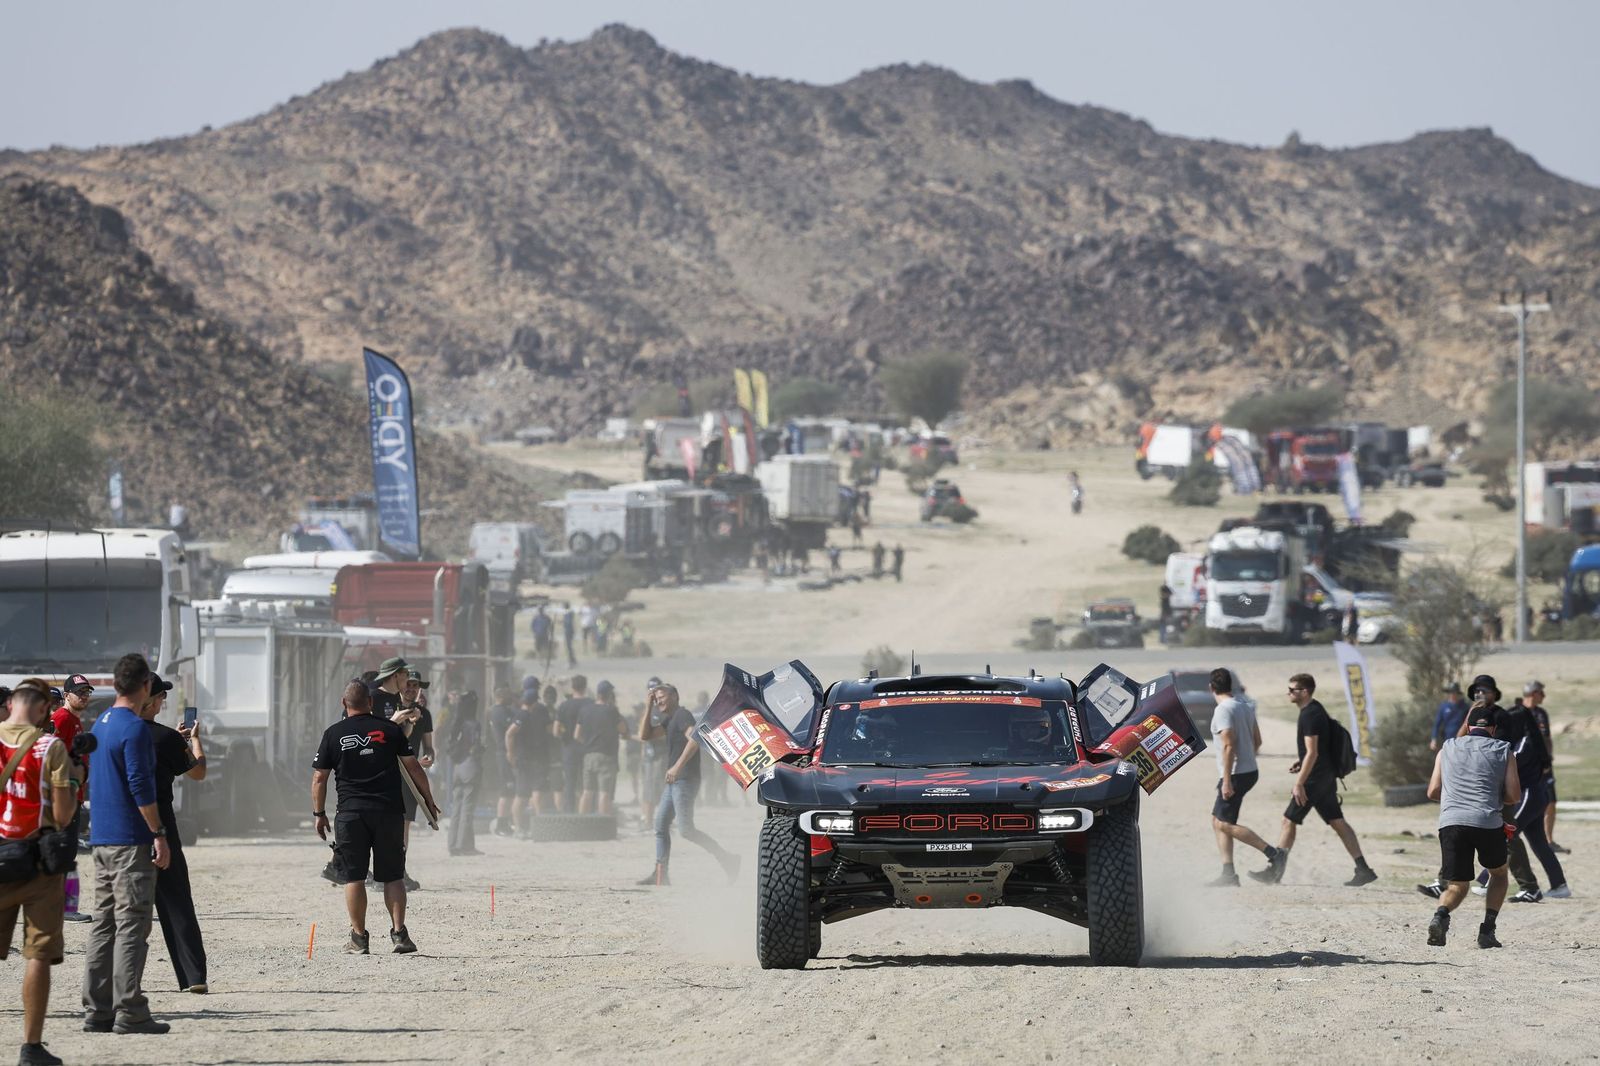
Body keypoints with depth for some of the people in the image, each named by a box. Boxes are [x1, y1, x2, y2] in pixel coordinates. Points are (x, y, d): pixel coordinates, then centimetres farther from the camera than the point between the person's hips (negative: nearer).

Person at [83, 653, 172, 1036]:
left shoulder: (101, 723, 14)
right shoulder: (134, 728, -13)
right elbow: (140, 787, -18)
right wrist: (159, 834, -14)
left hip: (101, 839, 8)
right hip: (131, 840, -8)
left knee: (103, 925, 10)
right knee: (132, 926, -7)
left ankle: (97, 1012, 9)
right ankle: (129, 1012, -9)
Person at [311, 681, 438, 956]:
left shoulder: (333, 734, 3)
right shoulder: (389, 729, 3)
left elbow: (319, 778, 4)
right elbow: (413, 768, 5)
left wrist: (319, 814, 13)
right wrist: (428, 799, 16)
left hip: (351, 813, -1)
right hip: (389, 810, 1)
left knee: (353, 877, 5)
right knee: (393, 876, 7)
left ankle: (358, 937, 4)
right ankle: (399, 932, -2)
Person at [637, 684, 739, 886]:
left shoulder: (682, 715, -10)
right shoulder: (670, 720, 20)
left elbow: (695, 738, -26)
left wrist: (677, 766, -32)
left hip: (685, 780, -11)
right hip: (673, 782, 11)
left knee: (686, 830, -17)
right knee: (661, 826, 10)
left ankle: (726, 858, -16)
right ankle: (660, 874, 11)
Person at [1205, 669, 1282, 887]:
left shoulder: (1224, 710, -16)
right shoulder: (1245, 705, 12)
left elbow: (1228, 745, -22)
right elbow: (1257, 741, 18)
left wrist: (1226, 780, -22)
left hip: (1235, 775, -10)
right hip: (1250, 770, 10)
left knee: (1225, 824, -7)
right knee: (1217, 820, 13)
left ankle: (1273, 853, -12)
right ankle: (1228, 873, 9)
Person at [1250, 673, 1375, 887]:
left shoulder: (1310, 715, -18)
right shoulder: (1315, 710, 14)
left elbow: (1312, 753, -22)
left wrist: (1299, 783, -21)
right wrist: (1300, 760, 17)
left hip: (1314, 779, -10)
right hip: (1327, 777, 10)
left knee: (1289, 821, -2)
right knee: (1338, 823, 9)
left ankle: (1274, 871, 2)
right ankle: (1363, 870, 5)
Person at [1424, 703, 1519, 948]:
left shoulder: (1447, 749, 17)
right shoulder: (1503, 751, 12)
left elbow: (1433, 792, 17)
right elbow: (1513, 795, 6)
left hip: (1450, 822, 1)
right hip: (1488, 822, -1)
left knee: (1457, 886, 8)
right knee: (1498, 873, 25)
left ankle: (1441, 914, -26)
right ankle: (1487, 930, 11)